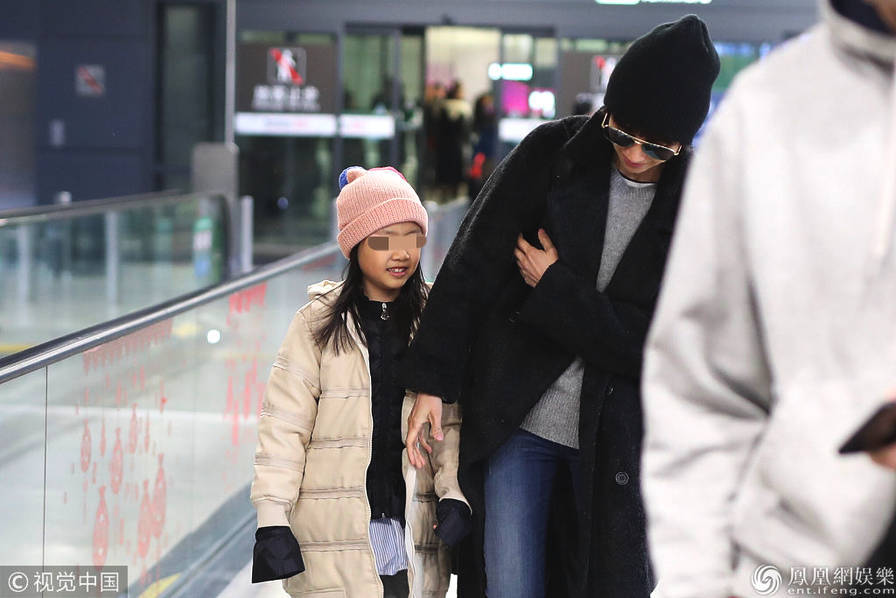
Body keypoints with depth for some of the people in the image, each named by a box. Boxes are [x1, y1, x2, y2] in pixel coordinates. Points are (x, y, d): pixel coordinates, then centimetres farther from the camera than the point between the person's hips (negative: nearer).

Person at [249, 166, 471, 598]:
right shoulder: (318, 323, 2)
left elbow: (452, 423, 5)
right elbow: (284, 425, -2)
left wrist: (454, 494, -10)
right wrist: (272, 519, -9)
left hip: (413, 533, 2)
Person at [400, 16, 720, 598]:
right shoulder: (551, 153, -4)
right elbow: (471, 266, -2)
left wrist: (554, 288, -12)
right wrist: (431, 381, -5)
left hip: (615, 437, 0)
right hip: (514, 420, 1)